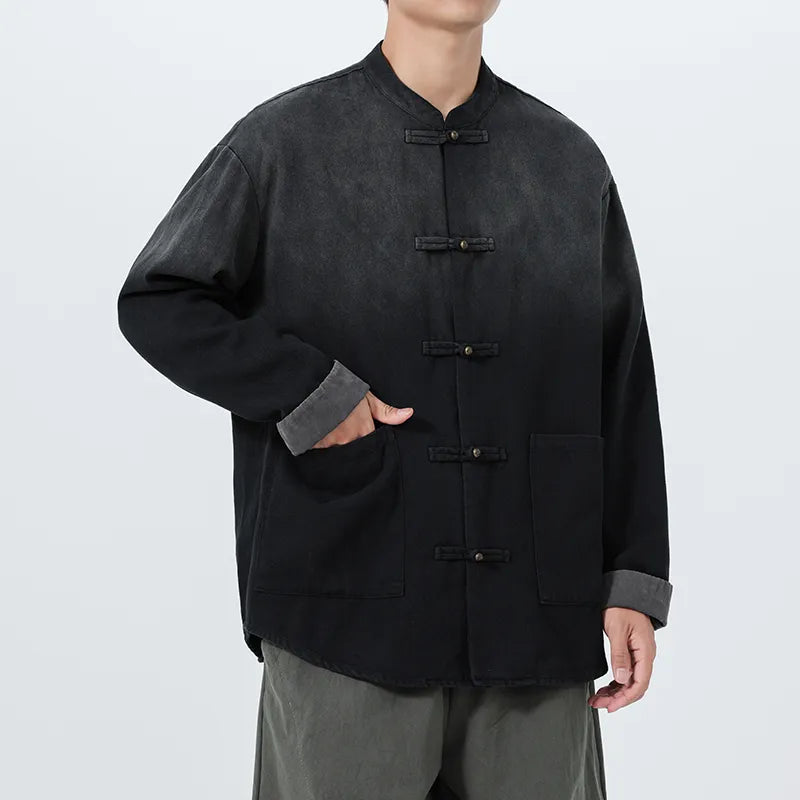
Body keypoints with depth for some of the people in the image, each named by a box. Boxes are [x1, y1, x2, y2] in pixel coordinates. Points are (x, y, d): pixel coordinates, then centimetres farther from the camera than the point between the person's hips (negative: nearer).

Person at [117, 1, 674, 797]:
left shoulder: (571, 160, 9)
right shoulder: (285, 142, 1)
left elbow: (623, 392, 9)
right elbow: (155, 303, 3)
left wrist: (634, 582, 4)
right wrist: (309, 395, -9)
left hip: (537, 612, 3)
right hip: (352, 605, -2)